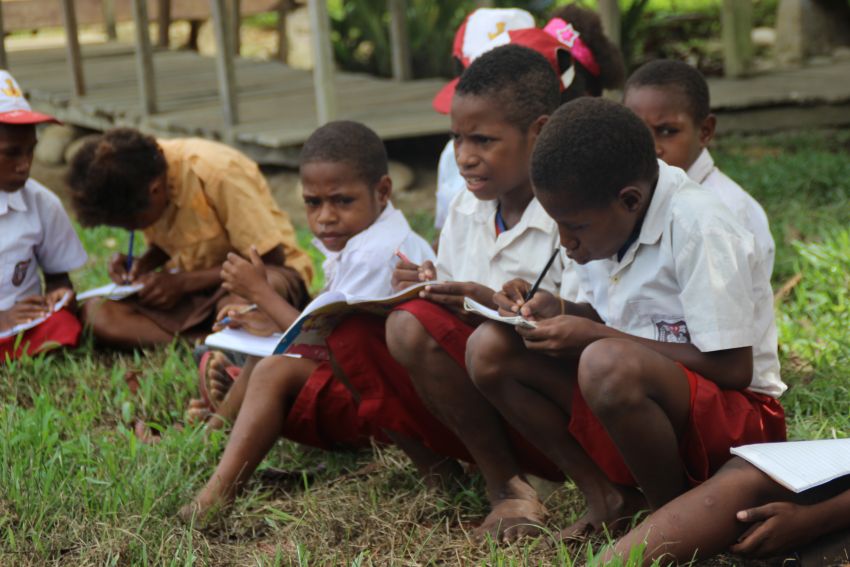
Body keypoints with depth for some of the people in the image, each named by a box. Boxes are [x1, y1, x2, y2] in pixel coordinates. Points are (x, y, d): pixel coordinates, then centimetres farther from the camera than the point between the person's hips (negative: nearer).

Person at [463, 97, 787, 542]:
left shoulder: (698, 230, -20)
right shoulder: (607, 220, 2)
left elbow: (733, 369, -22)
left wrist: (594, 336, -21)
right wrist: (559, 312, -5)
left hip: (736, 413, -8)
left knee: (607, 363, -38)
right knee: (490, 348, -8)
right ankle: (607, 497, -3)